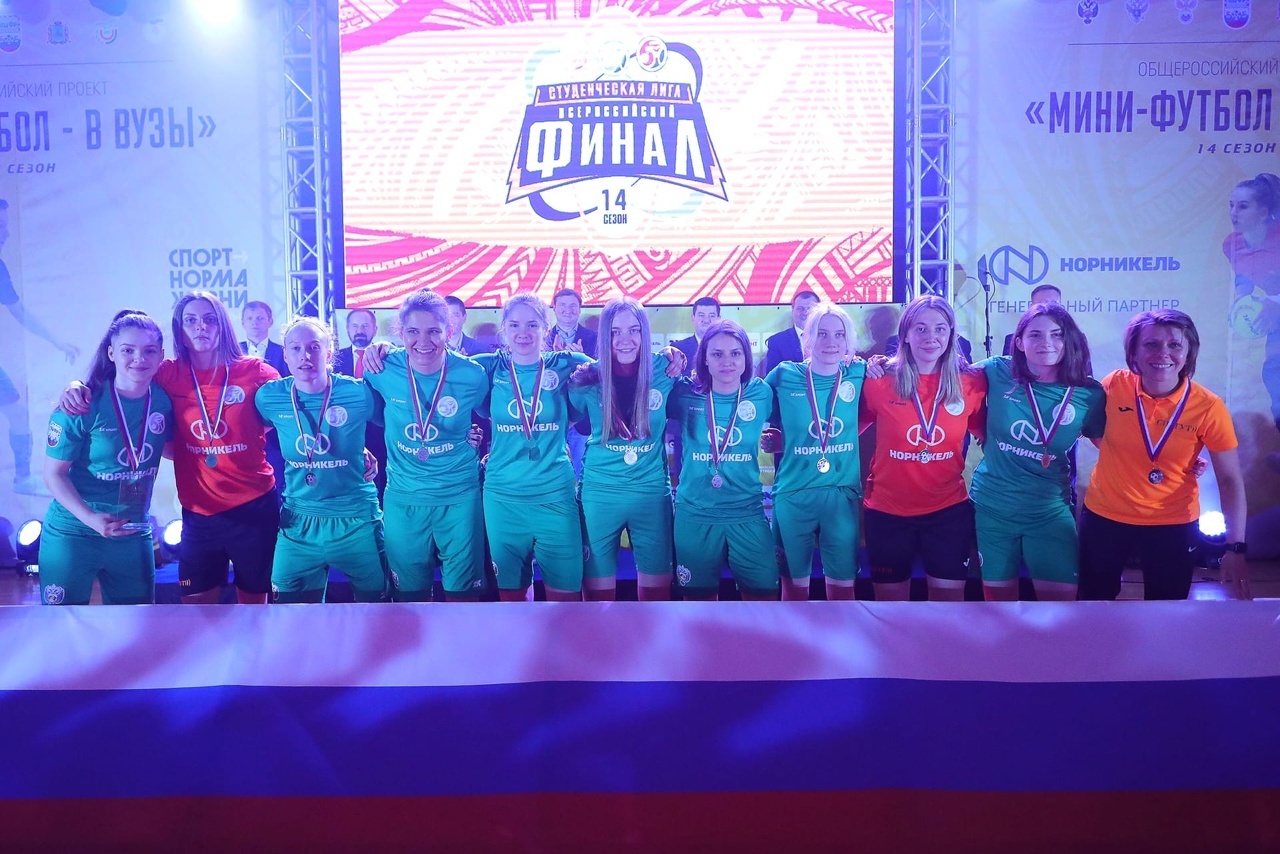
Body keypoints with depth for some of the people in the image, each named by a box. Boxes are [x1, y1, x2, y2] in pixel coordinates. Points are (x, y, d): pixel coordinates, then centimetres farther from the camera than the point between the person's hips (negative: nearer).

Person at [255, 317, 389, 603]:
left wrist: (359, 450, -3)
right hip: (299, 523, 2)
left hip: (356, 519, -1)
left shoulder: (357, 393, -11)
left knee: (375, 599, 12)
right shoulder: (269, 397, -4)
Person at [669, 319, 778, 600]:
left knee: (764, 593, 4)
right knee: (698, 596, 11)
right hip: (694, 514, 0)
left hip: (748, 514, 1)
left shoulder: (761, 393, -1)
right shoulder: (685, 394, -5)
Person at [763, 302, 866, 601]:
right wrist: (771, 438, -3)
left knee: (842, 588, 8)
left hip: (842, 495, 1)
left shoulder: (858, 375, 1)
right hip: (793, 495, -1)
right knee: (794, 587, 9)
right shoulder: (784, 375, -2)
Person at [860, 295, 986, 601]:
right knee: (890, 598, 13)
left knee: (949, 596, 9)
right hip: (887, 510, -1)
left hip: (949, 509, 1)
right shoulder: (879, 381, -8)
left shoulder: (972, 382, -3)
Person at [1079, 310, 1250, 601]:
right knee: (1093, 602, 16)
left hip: (1173, 525, -1)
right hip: (1104, 517, 1)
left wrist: (1235, 548, -16)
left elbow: (1230, 479, -11)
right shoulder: (1114, 386, -12)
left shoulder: (1208, 407, -15)